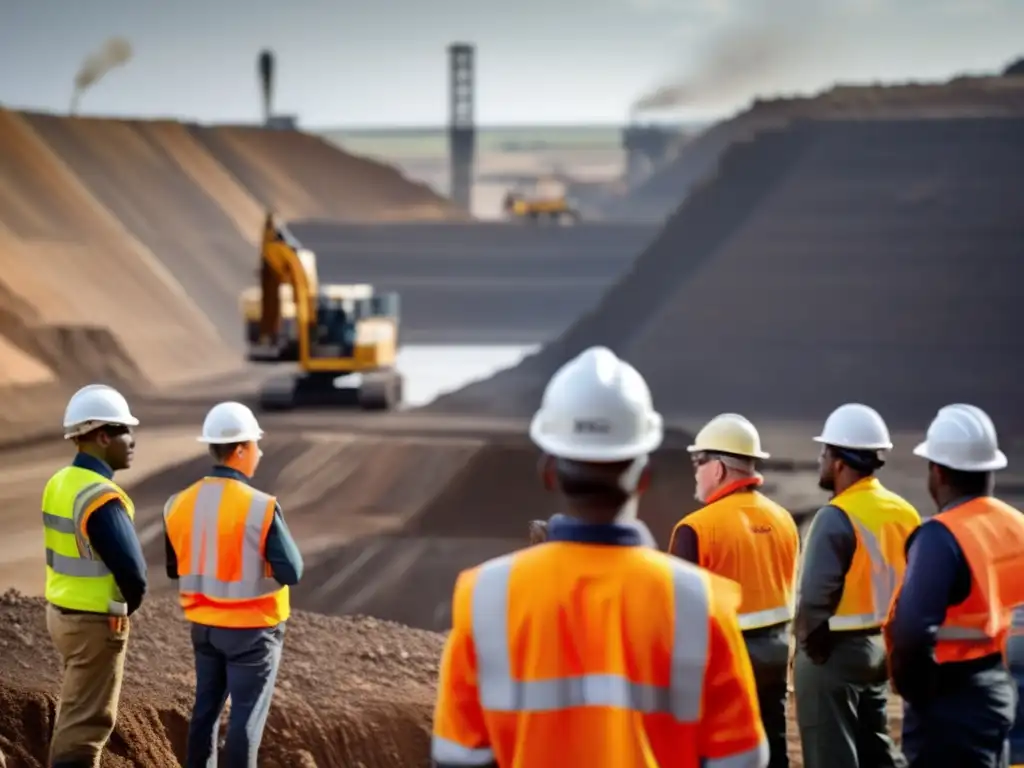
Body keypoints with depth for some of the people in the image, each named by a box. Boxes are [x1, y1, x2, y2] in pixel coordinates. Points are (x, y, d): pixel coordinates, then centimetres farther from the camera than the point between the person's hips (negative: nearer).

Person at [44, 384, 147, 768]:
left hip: (63, 611, 9)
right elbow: (133, 571, -25)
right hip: (95, 622, -9)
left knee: (75, 711, 21)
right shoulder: (101, 498, -24)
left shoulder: (61, 482, 4)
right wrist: (127, 605, -3)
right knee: (87, 720, -1)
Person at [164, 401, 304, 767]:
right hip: (252, 628, -6)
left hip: (204, 625, 6)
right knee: (247, 714, 3)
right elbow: (291, 572, -19)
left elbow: (174, 568, 7)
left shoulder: (181, 504, -4)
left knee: (206, 706, 18)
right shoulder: (260, 508, -22)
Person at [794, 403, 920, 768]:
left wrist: (808, 644, -7)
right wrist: (888, 633, 14)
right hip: (880, 646, 8)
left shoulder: (837, 516, -18)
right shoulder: (903, 513, 5)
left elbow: (815, 595, -22)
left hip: (834, 652, -8)